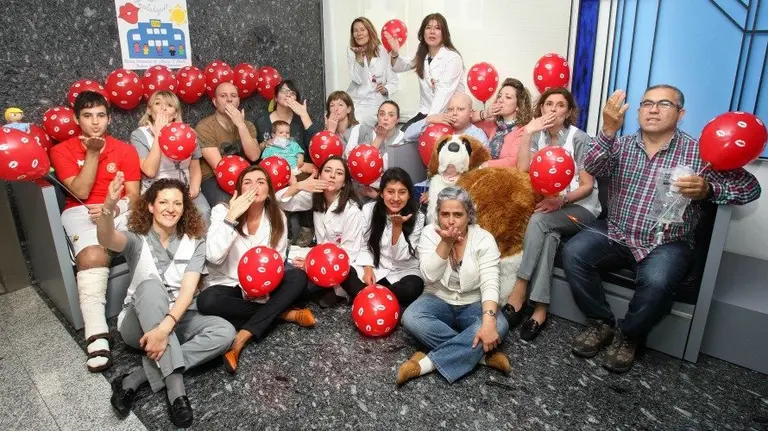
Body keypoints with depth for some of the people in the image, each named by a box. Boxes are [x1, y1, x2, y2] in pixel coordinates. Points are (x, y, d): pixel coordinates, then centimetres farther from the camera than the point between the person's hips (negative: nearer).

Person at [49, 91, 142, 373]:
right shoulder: (62, 151, 10)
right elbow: (81, 192, -4)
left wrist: (114, 208, -16)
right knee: (92, 256, -34)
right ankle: (97, 336, -37)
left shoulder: (125, 150, 13)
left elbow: (133, 195, 5)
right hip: (82, 212, -1)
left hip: (120, 210, 2)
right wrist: (92, 153, -5)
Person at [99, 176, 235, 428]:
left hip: (178, 319, 2)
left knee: (225, 332, -25)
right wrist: (108, 206, -52)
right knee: (151, 285, -35)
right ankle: (175, 385, -39)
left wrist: (165, 327, -33)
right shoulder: (137, 238, -4)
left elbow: (188, 290, -16)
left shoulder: (194, 242, -2)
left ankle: (135, 379, -24)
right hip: (139, 324, -2)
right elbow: (107, 240, -30)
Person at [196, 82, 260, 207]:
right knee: (227, 205, -34)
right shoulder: (204, 127, -7)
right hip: (213, 179, -4)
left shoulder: (247, 125, 8)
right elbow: (218, 167, -14)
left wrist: (241, 125, -15)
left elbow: (254, 156, -11)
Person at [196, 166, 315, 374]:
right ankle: (282, 313, -20)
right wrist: (231, 216, -31)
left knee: (298, 277, -24)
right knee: (207, 301, -35)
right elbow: (213, 256, -26)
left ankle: (241, 339, -28)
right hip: (227, 284, -2)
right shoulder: (222, 211, -13)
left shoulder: (277, 217, -4)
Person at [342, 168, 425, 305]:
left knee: (411, 289, -35)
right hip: (374, 267, 1)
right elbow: (364, 246, 1)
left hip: (403, 271, -1)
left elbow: (400, 256, -14)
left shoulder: (417, 217, -11)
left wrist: (397, 226, -25)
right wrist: (368, 269, -16)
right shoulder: (368, 209, -6)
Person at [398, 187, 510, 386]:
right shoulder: (430, 233, -7)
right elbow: (429, 276, -17)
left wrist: (488, 320, -37)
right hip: (438, 301, 1)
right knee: (410, 318, -30)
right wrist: (445, 242, -28)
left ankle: (427, 363, -29)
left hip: (473, 305, -1)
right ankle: (482, 354, -23)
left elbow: (490, 284, -21)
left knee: (499, 325, -32)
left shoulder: (484, 239, -11)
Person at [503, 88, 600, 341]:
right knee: (549, 235, -31)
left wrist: (562, 200, -24)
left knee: (539, 221, -33)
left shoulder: (579, 139, -8)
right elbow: (522, 168, -11)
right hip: (551, 204, 4)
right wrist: (528, 132, -13)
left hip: (580, 207, -3)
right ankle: (540, 309, -32)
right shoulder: (539, 136, 6)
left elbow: (587, 185, -8)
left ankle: (518, 294, -31)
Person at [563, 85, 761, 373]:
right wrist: (609, 130, -32)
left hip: (666, 244, -2)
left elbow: (750, 187, 0)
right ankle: (603, 323, -2)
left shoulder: (698, 152, 0)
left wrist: (708, 190, -21)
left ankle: (628, 336, -1)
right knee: (573, 253, -22)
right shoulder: (621, 145, 5)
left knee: (656, 281, -32)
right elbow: (592, 168, -16)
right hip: (615, 234, 3)